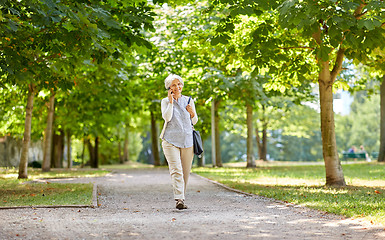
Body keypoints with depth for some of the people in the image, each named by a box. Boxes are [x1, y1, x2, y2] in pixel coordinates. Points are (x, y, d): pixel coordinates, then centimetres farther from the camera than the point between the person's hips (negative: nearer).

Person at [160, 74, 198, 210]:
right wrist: (171, 101, -13)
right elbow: (167, 117, -12)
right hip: (170, 140, -3)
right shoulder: (165, 101, 4)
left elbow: (194, 122, 16)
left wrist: (192, 113, -5)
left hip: (187, 140, 3)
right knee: (176, 170, -16)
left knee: (186, 172, 5)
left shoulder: (189, 101, 12)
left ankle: (181, 197, 18)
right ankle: (179, 200, -25)